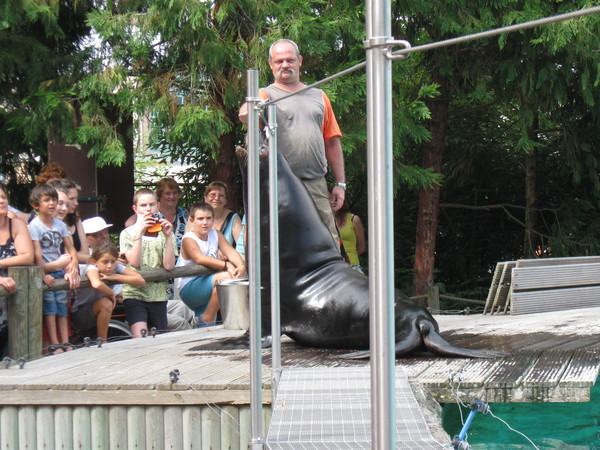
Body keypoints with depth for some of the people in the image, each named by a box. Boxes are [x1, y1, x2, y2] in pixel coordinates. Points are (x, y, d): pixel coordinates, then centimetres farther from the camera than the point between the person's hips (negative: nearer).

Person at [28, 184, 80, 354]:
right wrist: (43, 274, -19)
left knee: (62, 308, 3)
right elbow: (37, 253, -14)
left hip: (59, 272, 5)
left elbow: (71, 249, 10)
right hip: (44, 273, -5)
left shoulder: (60, 225, 10)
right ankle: (54, 345, -10)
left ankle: (66, 344, 3)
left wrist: (73, 267, -5)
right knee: (49, 308, -10)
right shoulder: (34, 226, -7)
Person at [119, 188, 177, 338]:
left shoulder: (164, 233, 9)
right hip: (135, 293, -3)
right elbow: (134, 263, -12)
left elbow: (169, 266, -5)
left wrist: (168, 236, -10)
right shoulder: (128, 234, 3)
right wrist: (139, 233, -14)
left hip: (158, 295, 3)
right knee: (140, 338, -20)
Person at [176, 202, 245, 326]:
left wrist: (241, 266, -27)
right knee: (225, 277, -27)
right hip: (189, 288, -8)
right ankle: (207, 320, -18)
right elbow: (200, 259, -29)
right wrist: (226, 265, -37)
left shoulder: (216, 235, 8)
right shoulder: (188, 239, -12)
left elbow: (230, 251, -6)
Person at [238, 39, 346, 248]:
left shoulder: (319, 96, 20)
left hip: (316, 184, 3)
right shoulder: (266, 95, 8)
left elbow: (332, 142, 18)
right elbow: (246, 113, -15)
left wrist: (340, 183, 12)